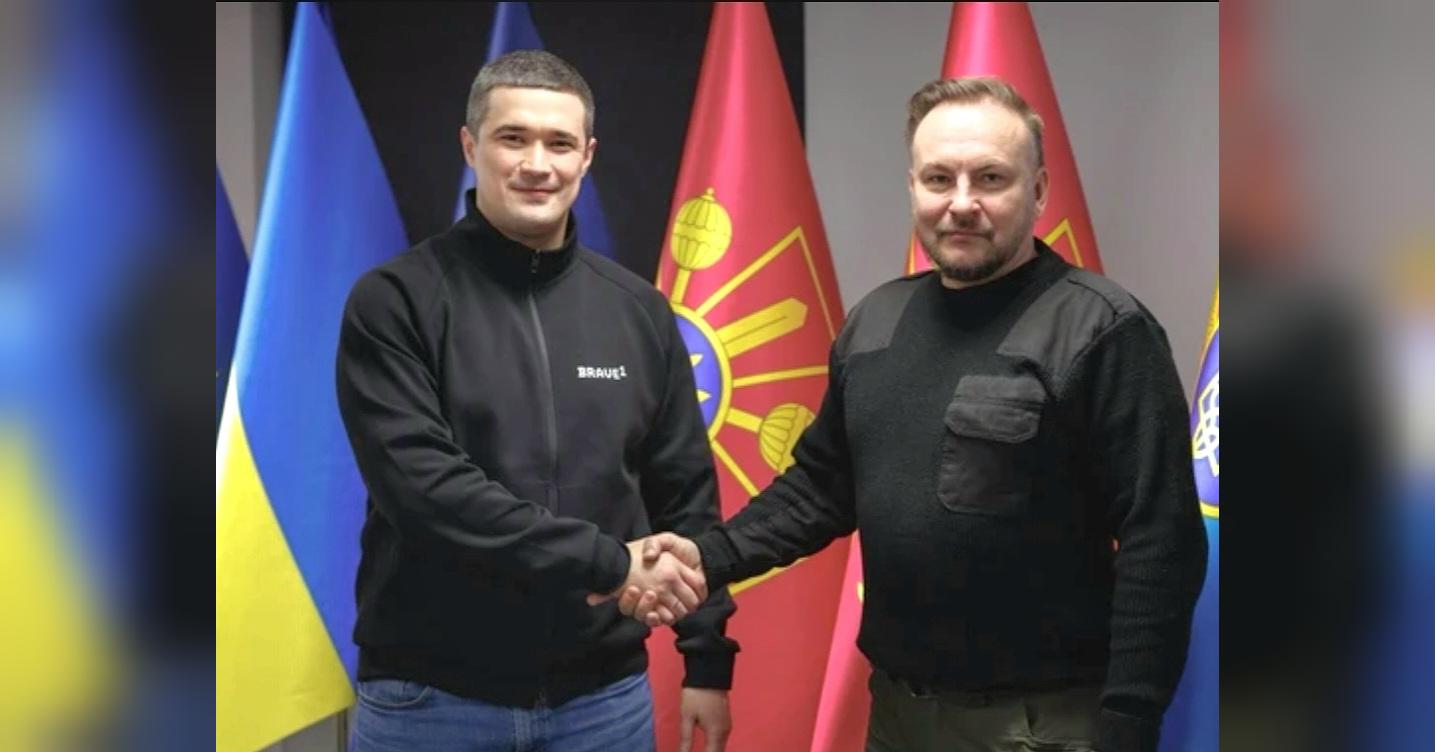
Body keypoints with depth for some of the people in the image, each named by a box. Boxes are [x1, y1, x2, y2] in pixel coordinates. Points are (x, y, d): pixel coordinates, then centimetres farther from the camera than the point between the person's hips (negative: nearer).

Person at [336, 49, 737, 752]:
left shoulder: (638, 310, 5)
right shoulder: (395, 300, -7)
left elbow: (685, 497, 9)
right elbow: (422, 484, -18)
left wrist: (707, 659, 6)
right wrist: (607, 561, -21)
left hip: (606, 695, 3)